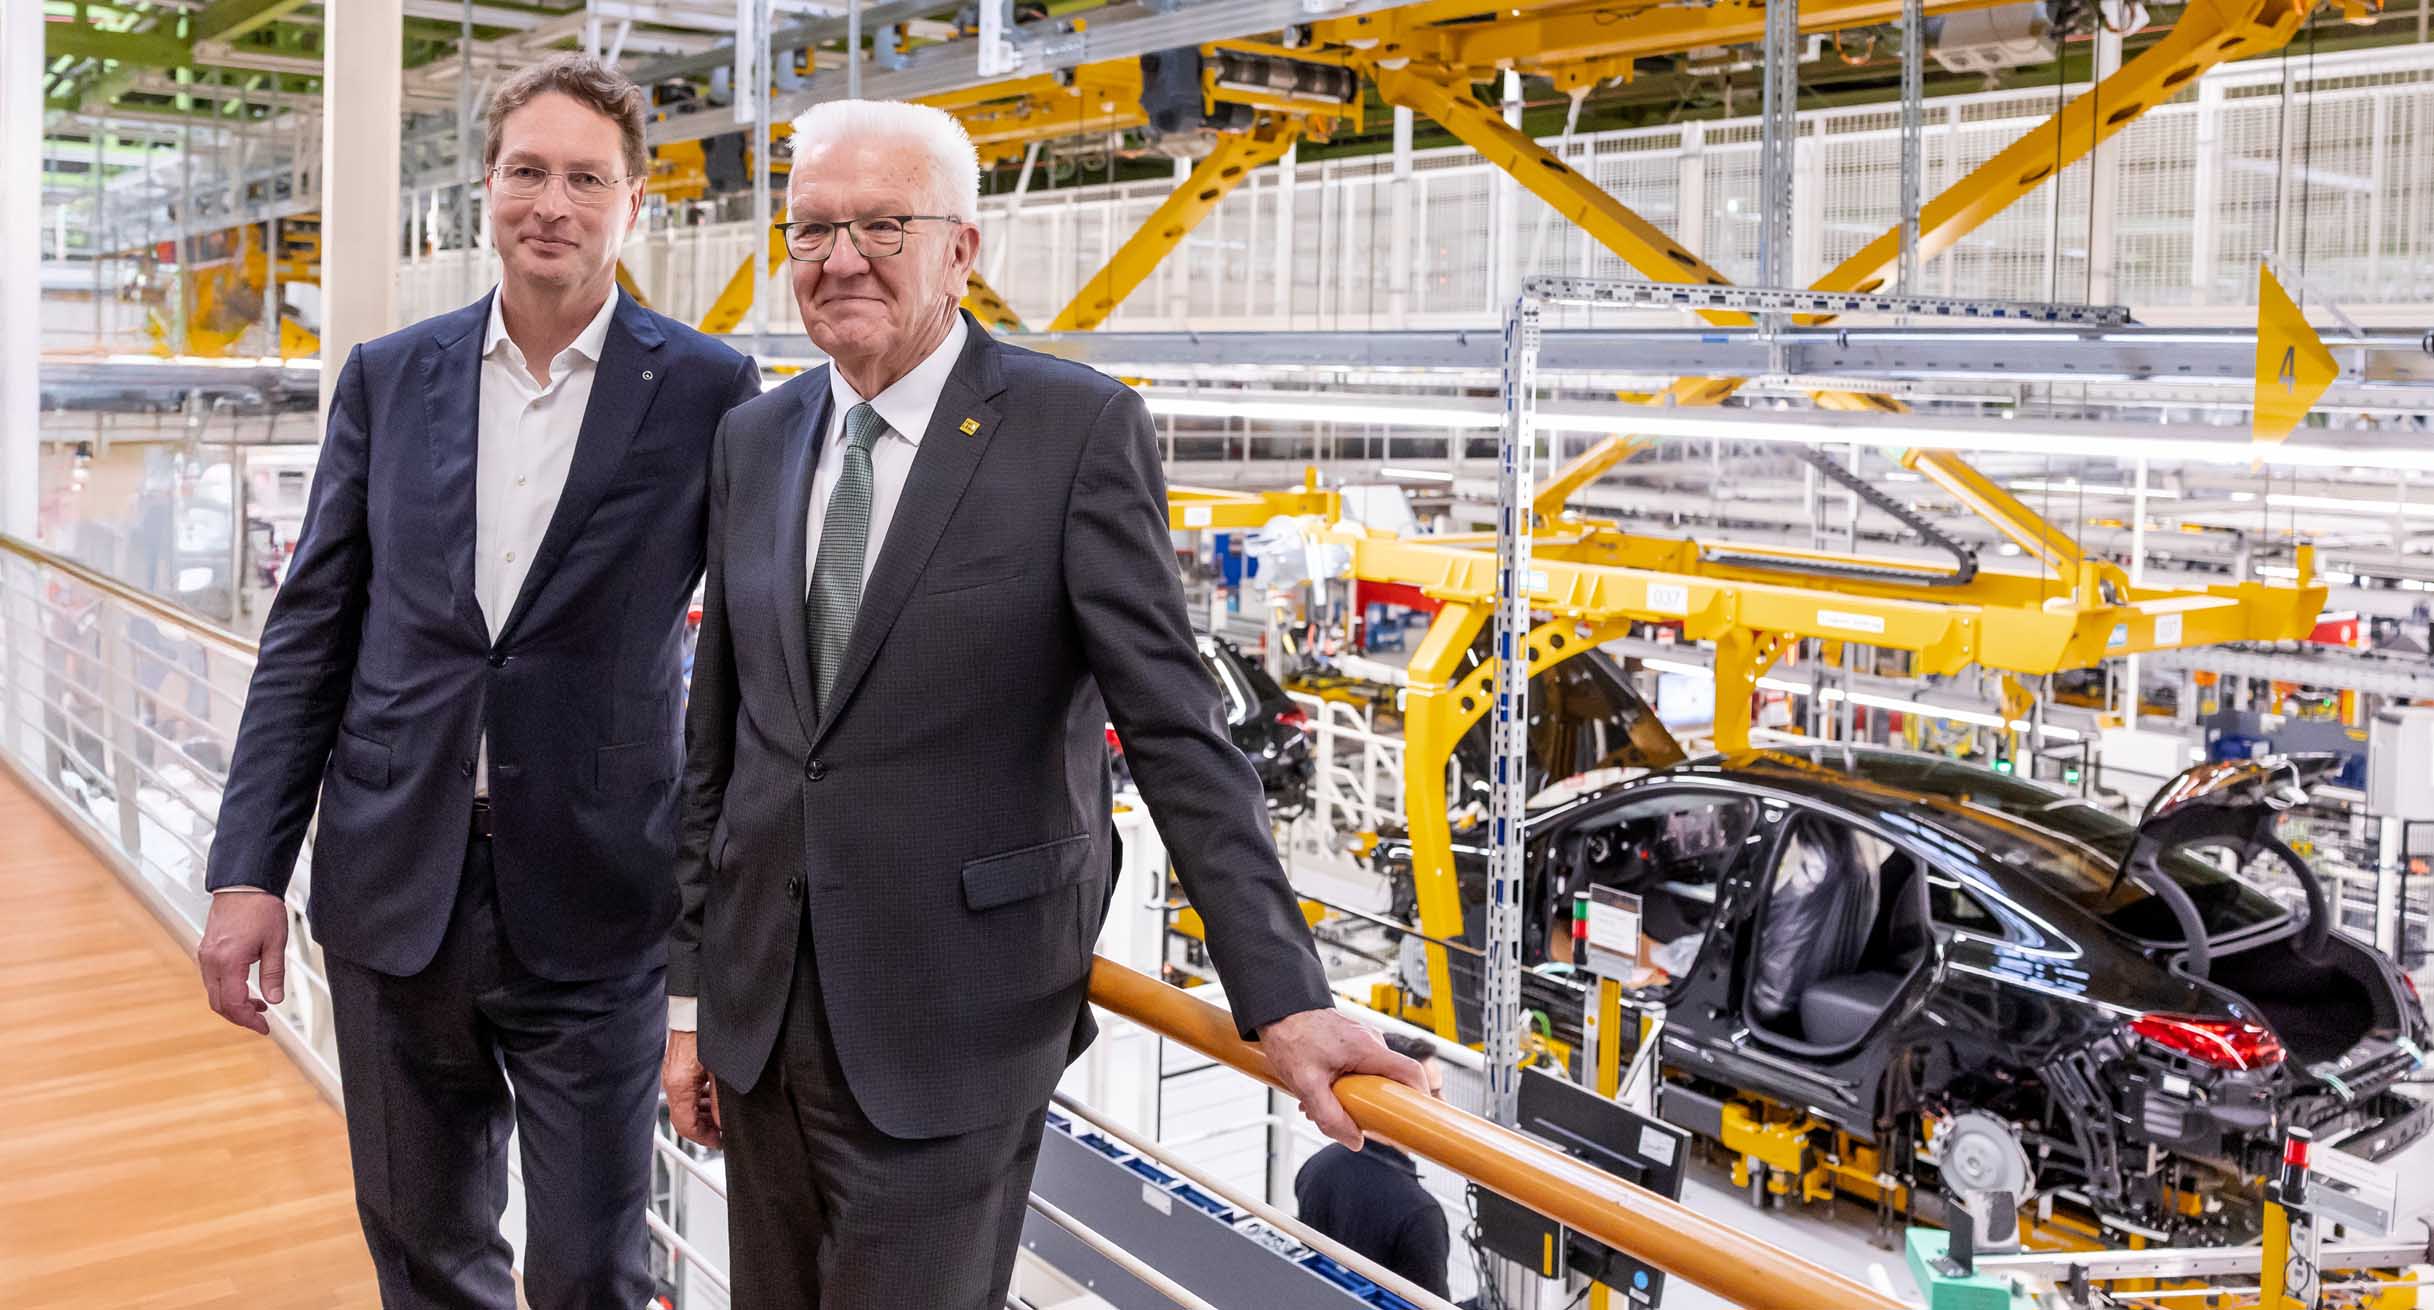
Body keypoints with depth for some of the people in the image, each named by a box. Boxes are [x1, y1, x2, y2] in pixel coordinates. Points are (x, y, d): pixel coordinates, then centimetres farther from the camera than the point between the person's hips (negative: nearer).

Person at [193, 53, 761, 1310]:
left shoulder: (709, 392, -5)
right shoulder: (388, 378, 5)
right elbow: (310, 633, 6)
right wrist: (249, 870, 1)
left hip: (593, 908, -3)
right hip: (395, 889, 3)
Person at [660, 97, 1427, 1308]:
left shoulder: (1079, 427, -9)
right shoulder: (753, 442, 7)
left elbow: (1175, 728, -13)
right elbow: (717, 740, 11)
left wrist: (1285, 998, -17)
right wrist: (691, 991, 11)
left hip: (949, 1030, -5)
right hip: (761, 1013, 5)